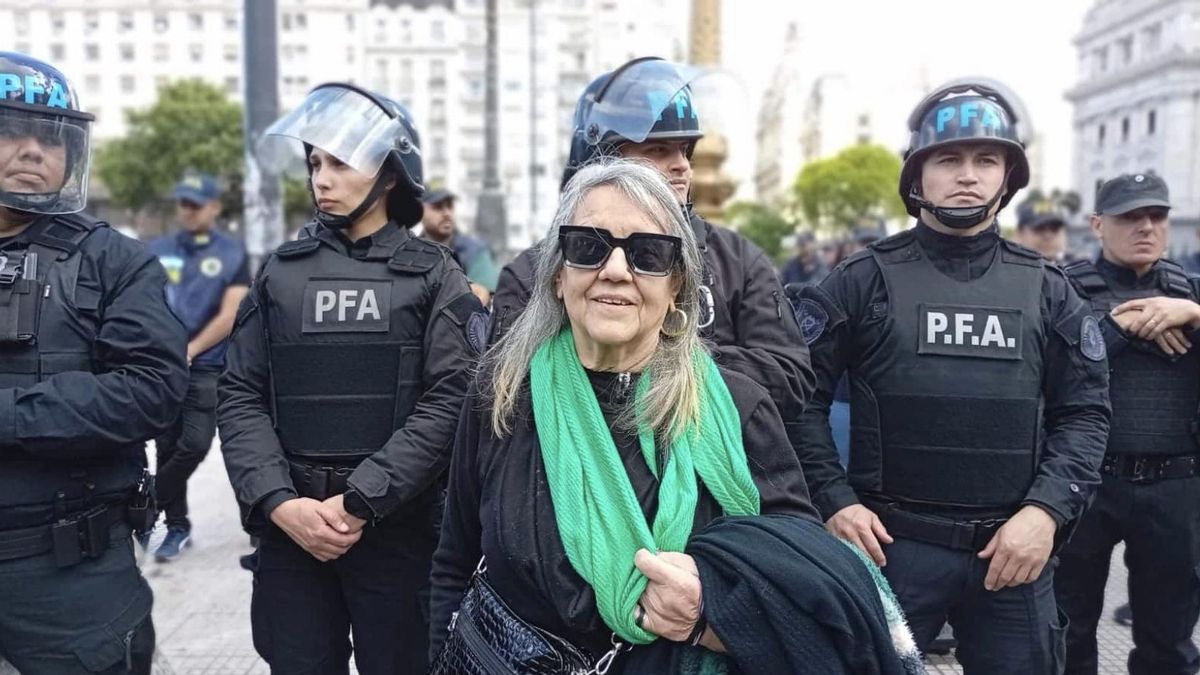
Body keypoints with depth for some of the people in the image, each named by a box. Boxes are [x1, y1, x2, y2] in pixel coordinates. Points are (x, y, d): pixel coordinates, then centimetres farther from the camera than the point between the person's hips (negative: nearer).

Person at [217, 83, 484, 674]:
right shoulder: (281, 271, 8)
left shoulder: (432, 274, 0)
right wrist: (279, 502, -10)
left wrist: (360, 501, -15)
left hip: (399, 527, -2)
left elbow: (450, 399, -9)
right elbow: (241, 397, 4)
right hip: (290, 527, 2)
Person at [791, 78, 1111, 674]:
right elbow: (803, 396, -2)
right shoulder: (865, 279, -2)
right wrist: (834, 501, -10)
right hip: (891, 544, -2)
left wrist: (1047, 510, -8)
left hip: (1015, 546, 3)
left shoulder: (1044, 288, 7)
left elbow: (1084, 411, 6)